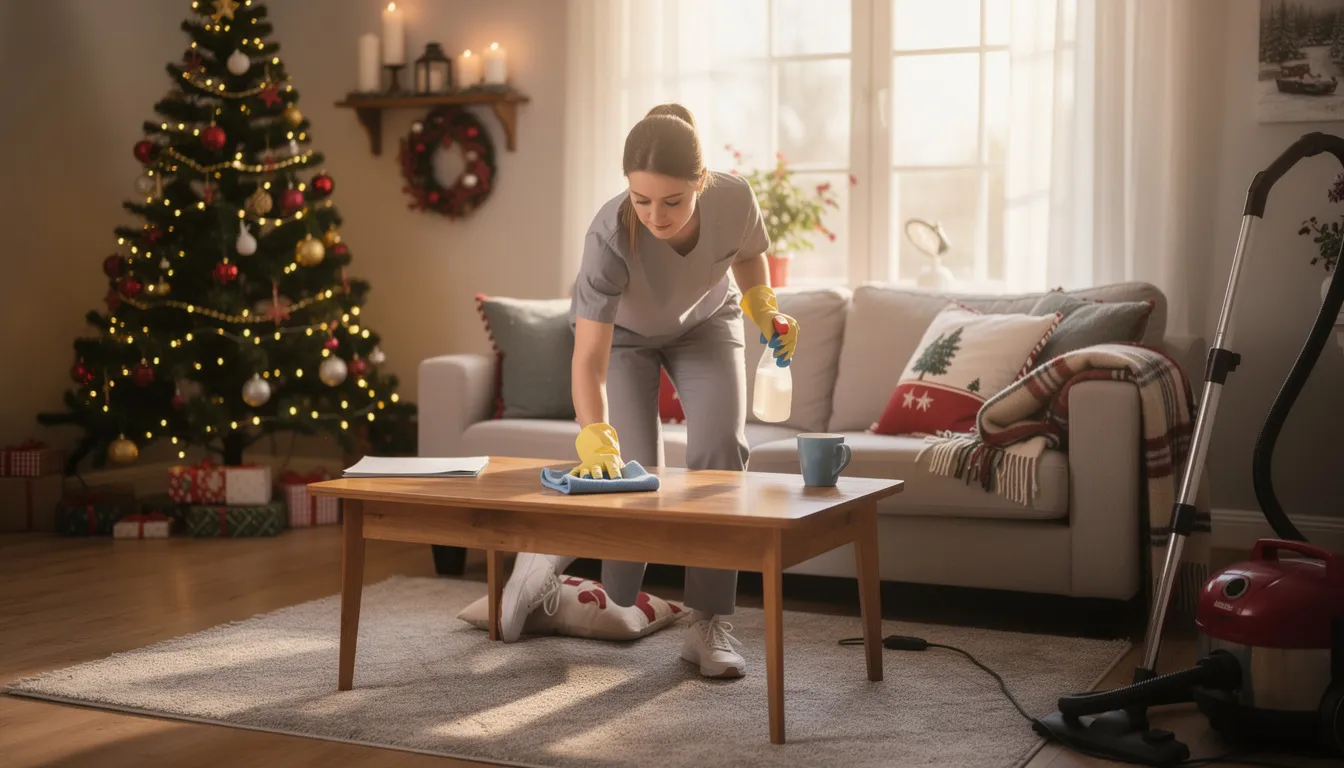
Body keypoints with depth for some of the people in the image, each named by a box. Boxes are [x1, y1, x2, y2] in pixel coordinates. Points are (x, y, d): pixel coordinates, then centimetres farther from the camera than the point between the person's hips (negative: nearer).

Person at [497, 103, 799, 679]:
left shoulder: (735, 199, -32)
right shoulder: (611, 235, -41)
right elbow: (589, 360, -45)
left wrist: (763, 307, -21)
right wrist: (597, 439, -59)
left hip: (706, 324, 3)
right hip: (622, 332, -2)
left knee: (720, 451, -15)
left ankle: (708, 624, -6)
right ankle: (543, 560, 19)